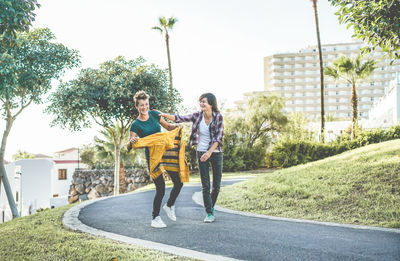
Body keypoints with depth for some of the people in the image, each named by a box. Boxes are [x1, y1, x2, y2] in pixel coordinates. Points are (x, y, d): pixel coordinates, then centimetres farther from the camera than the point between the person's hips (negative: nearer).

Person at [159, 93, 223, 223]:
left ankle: (211, 207, 29)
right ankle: (210, 213, 6)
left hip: (216, 153, -1)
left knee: (216, 185, 6)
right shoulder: (198, 115, -4)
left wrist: (209, 152, -24)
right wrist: (164, 115, -21)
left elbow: (219, 138, -15)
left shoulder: (218, 117, -10)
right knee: (205, 185, -1)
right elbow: (180, 118, -9)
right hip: (201, 152, 1)